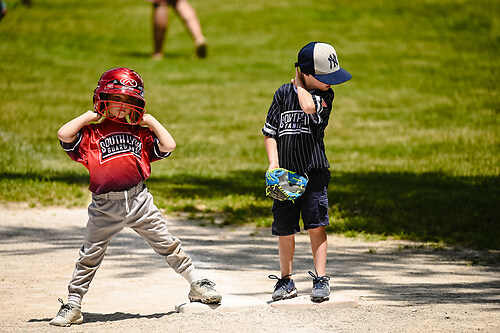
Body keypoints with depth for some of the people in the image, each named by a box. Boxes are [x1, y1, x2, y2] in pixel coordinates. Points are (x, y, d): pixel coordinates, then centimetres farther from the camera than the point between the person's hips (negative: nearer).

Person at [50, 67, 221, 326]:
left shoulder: (141, 134, 13)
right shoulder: (91, 133, 4)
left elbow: (168, 145, 1)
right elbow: (64, 134, -12)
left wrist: (149, 120, 6)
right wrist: (90, 116, -1)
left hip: (139, 201, 2)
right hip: (105, 207, -2)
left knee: (167, 244, 9)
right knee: (90, 255, 2)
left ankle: (197, 285, 22)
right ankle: (73, 304, 12)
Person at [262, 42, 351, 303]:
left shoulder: (325, 95, 0)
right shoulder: (283, 94, 4)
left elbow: (309, 107, -23)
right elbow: (269, 132, 6)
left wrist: (299, 84, -6)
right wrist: (274, 162, -5)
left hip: (314, 173, -1)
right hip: (286, 174, 1)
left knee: (316, 225, -9)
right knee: (284, 230, 6)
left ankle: (321, 279, -2)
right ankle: (286, 280, 20)